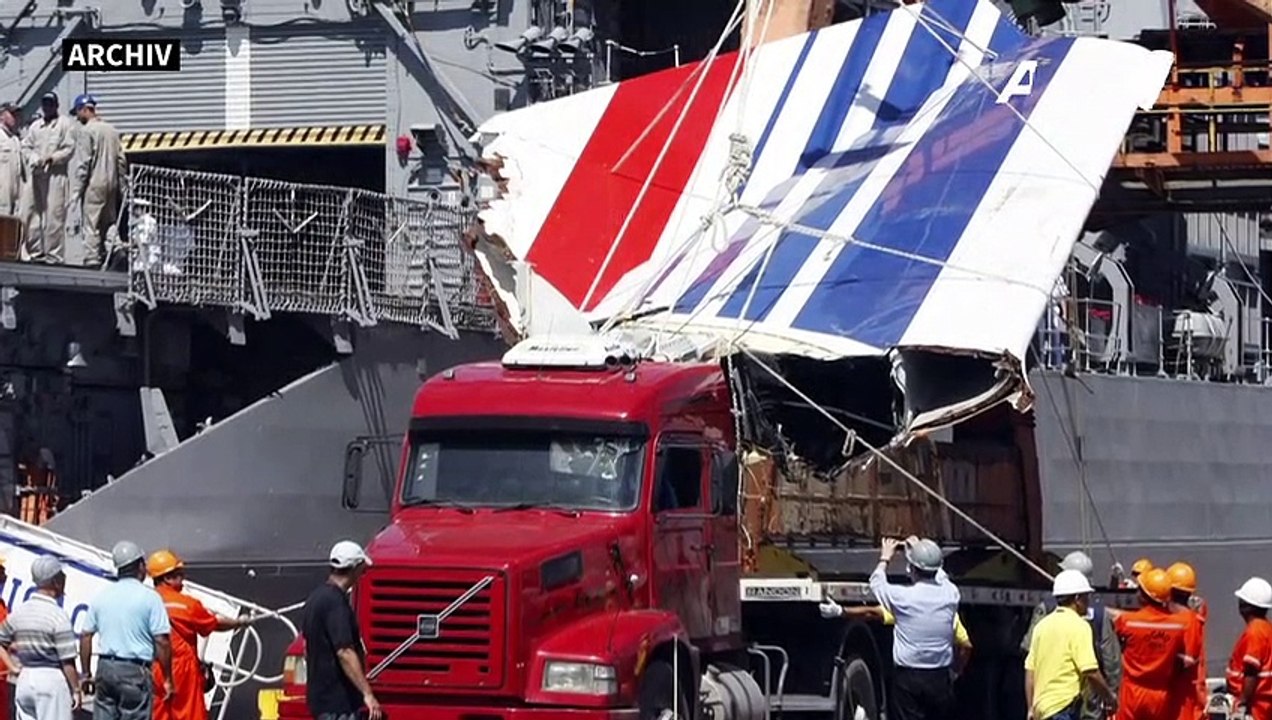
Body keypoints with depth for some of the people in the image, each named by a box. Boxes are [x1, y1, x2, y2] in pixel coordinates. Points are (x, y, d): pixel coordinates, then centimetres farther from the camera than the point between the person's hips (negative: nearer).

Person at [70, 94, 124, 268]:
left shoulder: (87, 131, -8)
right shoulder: (112, 130, 13)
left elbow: (84, 163, -13)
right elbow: (121, 160, 12)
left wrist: (78, 189, -10)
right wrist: (120, 184, 15)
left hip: (94, 184, -7)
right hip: (112, 184, 7)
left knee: (91, 226, -7)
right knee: (109, 225, 9)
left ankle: (92, 260, -12)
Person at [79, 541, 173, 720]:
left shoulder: (101, 596, 9)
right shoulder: (149, 597, -7)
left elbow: (86, 637, 11)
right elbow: (161, 641, -11)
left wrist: (86, 674, 19)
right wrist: (168, 679, -4)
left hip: (105, 667, 5)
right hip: (135, 671, -5)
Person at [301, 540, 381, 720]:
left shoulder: (316, 598, 11)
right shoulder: (336, 603, -20)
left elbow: (307, 647, 21)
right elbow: (344, 652, -28)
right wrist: (367, 694, -32)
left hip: (321, 693, 10)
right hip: (338, 700, -10)